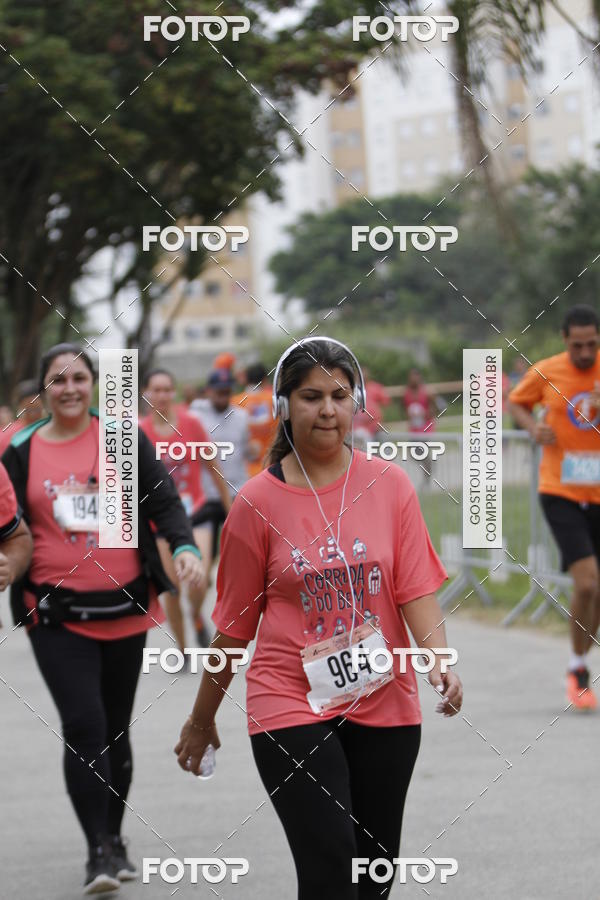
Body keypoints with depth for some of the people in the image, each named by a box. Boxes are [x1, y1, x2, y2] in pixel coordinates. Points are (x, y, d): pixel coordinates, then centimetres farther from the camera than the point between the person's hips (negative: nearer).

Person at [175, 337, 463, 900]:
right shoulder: (257, 502, -3)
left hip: (384, 705, 3)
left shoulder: (390, 485, 2)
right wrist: (201, 721, 11)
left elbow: (416, 588, -1)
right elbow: (235, 622, 5)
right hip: (291, 706, -3)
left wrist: (439, 661, -20)